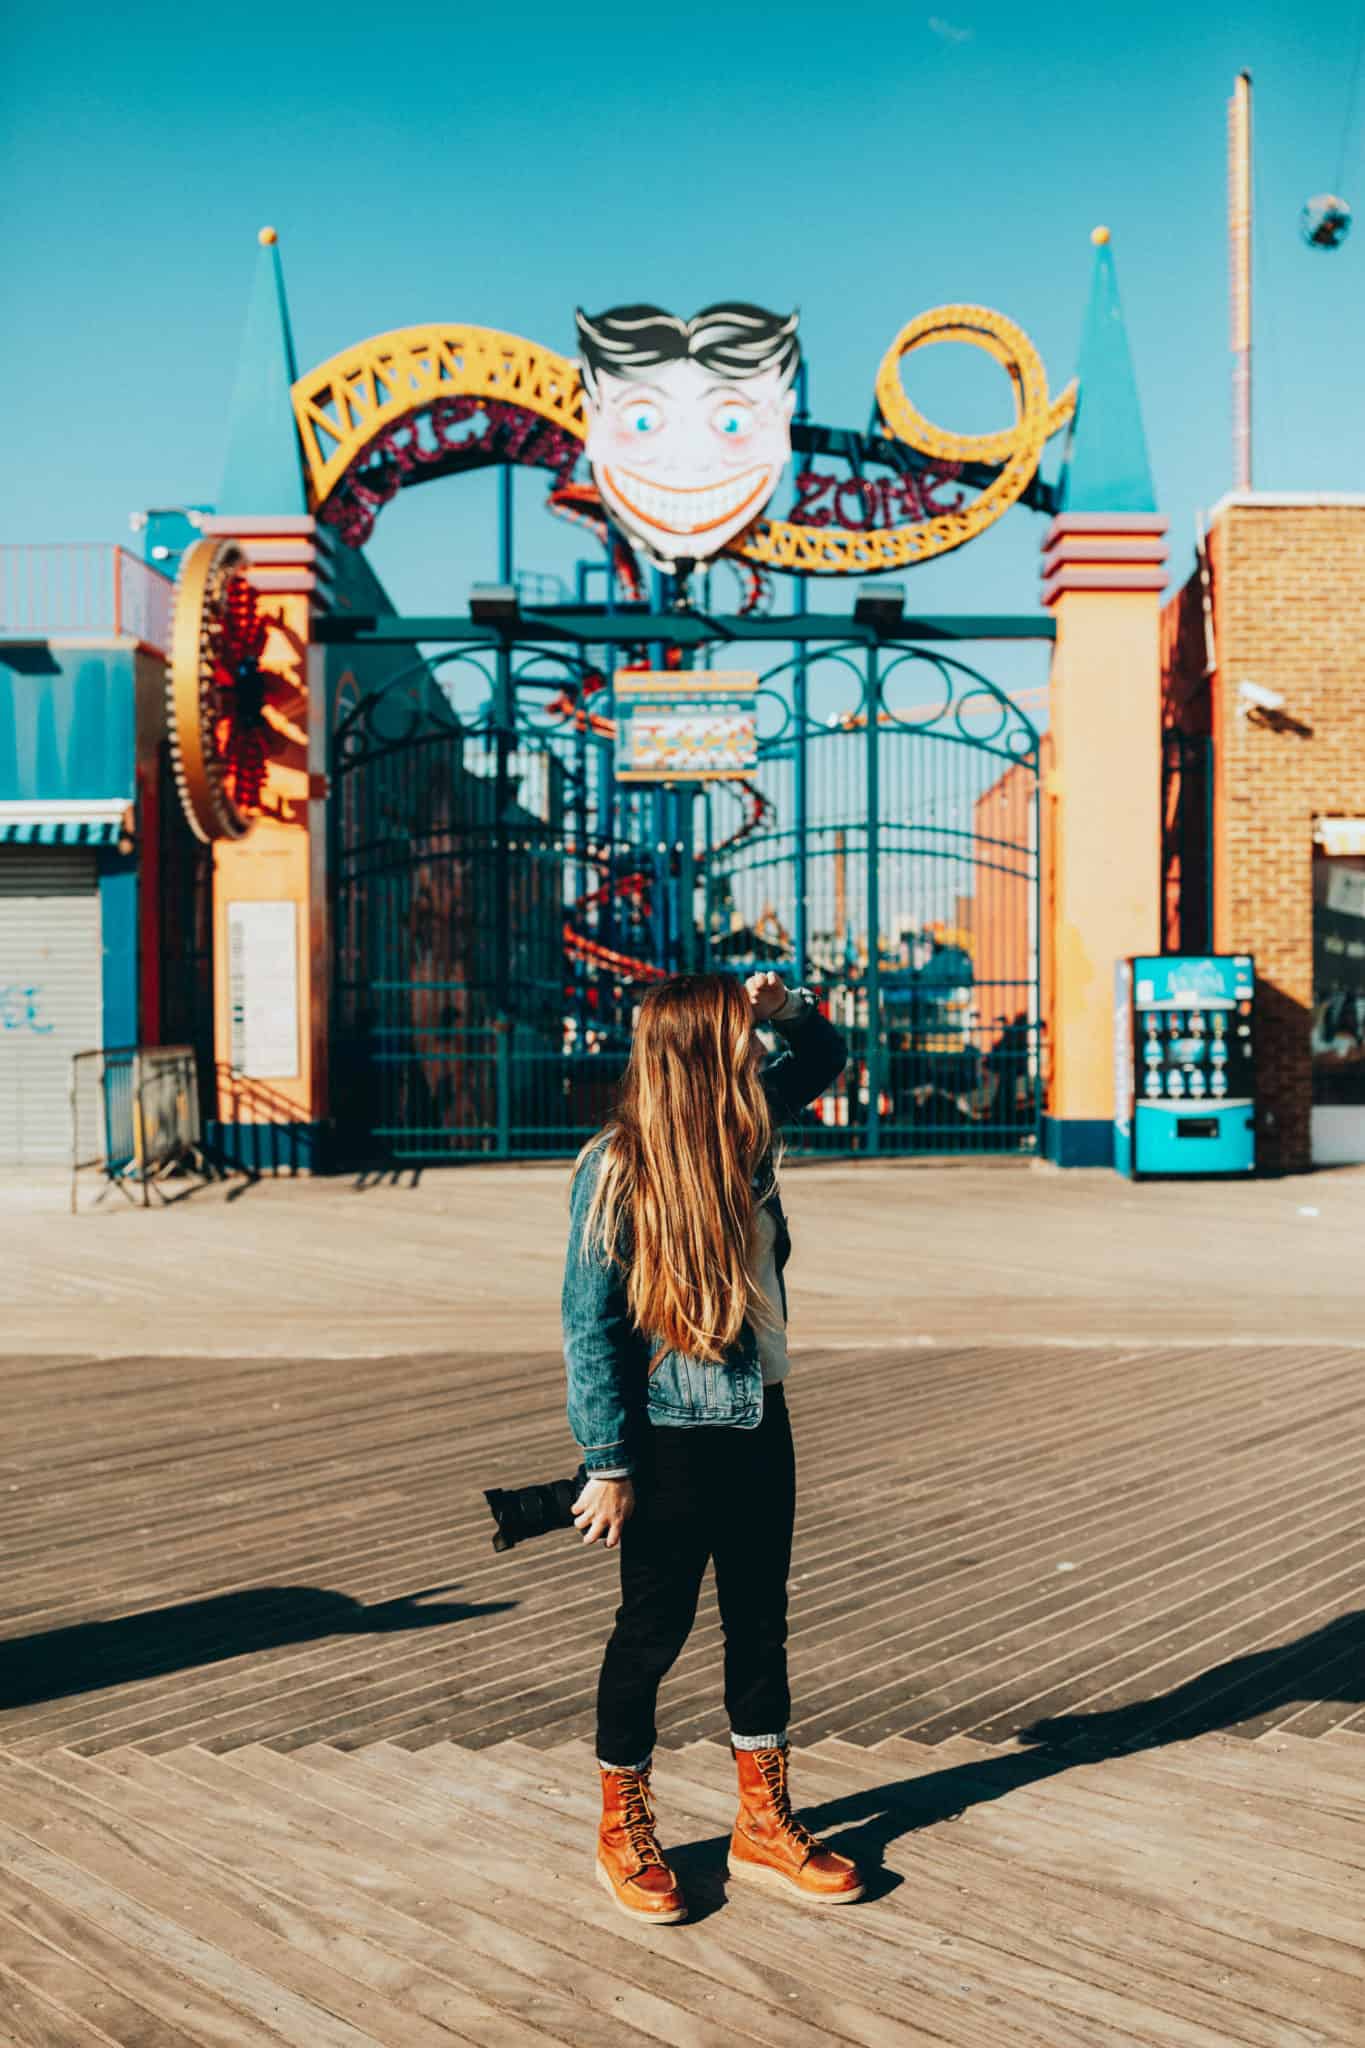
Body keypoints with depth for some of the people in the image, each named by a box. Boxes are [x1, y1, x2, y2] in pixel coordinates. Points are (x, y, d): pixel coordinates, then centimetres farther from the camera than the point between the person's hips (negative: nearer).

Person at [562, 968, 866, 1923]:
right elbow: (591, 1324, -16)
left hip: (759, 1421, 7)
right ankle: (623, 1830, 27)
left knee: (761, 1620, 15)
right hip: (671, 1437, -6)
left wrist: (786, 1006, -4)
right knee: (655, 1628, 7)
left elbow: (827, 1055, 18)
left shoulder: (745, 1130, 1)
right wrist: (609, 1465, -16)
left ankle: (765, 1824, 30)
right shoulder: (616, 1171, -17)